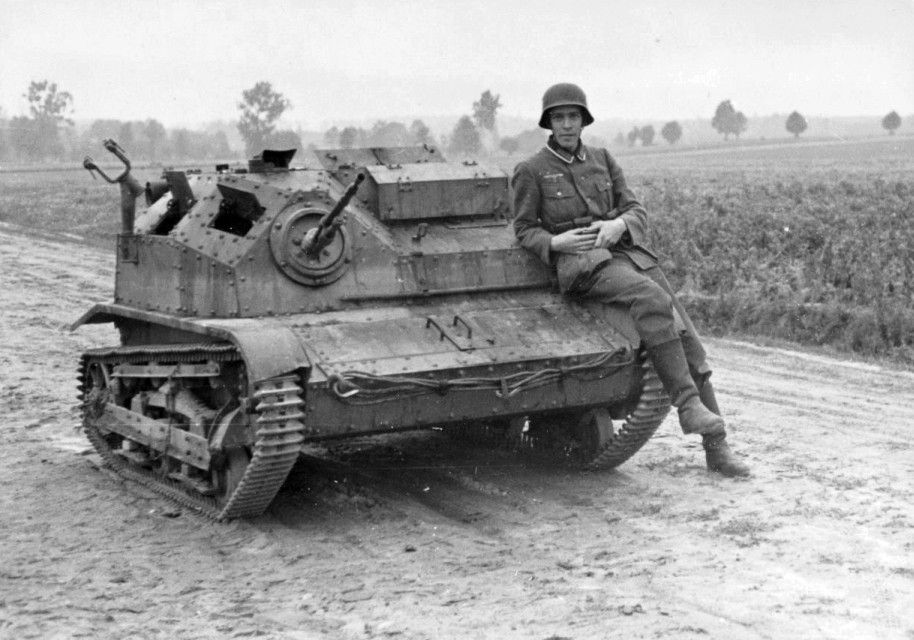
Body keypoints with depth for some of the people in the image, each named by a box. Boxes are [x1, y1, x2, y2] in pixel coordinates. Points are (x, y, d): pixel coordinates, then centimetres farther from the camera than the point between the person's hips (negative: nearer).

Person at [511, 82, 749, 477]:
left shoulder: (601, 160, 16)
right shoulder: (531, 171, 4)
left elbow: (635, 210, 12)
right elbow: (524, 231, 6)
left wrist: (618, 225, -11)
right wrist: (556, 242, -14)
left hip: (626, 251, 5)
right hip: (580, 265, -5)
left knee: (685, 336, -8)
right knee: (652, 299, -34)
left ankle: (716, 448, -3)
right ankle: (687, 403, -31)